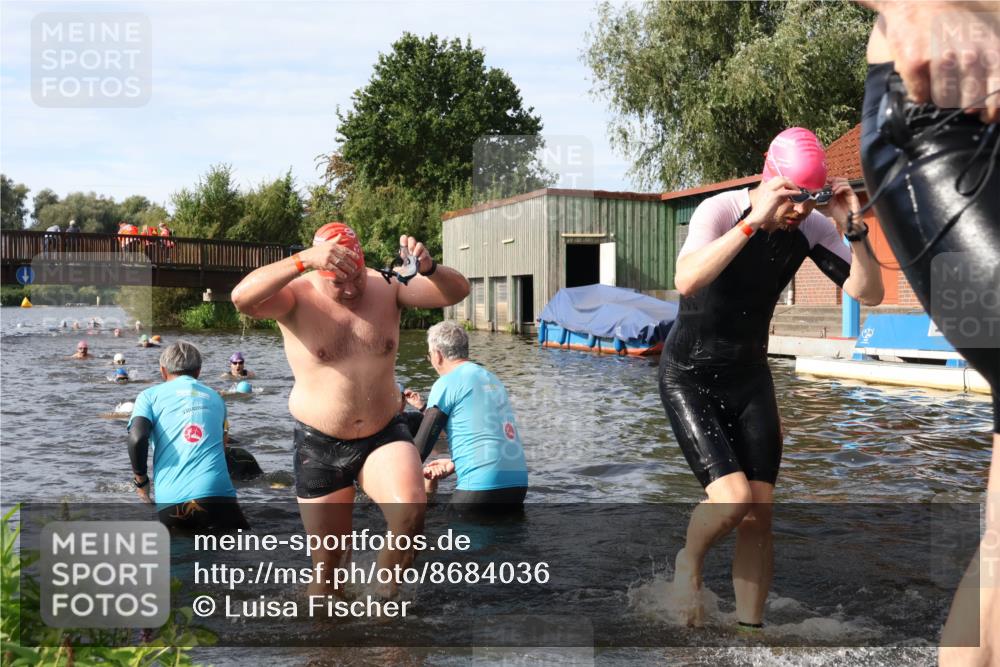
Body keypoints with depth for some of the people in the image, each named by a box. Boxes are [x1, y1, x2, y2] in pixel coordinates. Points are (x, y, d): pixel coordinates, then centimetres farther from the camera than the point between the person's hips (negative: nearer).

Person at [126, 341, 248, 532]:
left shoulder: (150, 395, 13)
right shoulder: (215, 397, 23)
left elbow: (137, 438, -5)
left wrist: (140, 479, 11)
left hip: (170, 501, 0)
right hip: (217, 494, 0)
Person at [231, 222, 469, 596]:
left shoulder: (387, 288, -5)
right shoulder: (298, 297, -12)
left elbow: (458, 292, -12)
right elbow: (242, 297, -32)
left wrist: (428, 268, -35)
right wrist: (304, 260, -46)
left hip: (384, 436, 1)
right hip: (320, 446, -1)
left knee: (411, 513, -27)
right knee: (327, 560, 10)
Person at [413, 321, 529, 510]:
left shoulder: (447, 383, -4)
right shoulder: (493, 379, 19)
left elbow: (421, 445, -2)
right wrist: (454, 464, 22)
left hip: (482, 485, -7)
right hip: (518, 482, 7)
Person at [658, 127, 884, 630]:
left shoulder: (812, 227, -7)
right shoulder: (721, 210, -22)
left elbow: (869, 293, -9)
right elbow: (686, 281, -40)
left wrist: (852, 230, -23)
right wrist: (753, 221, -44)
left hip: (750, 377, 5)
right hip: (689, 376, -5)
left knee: (759, 514, 2)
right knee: (733, 497, -18)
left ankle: (750, 626, 16)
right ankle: (688, 564, 13)